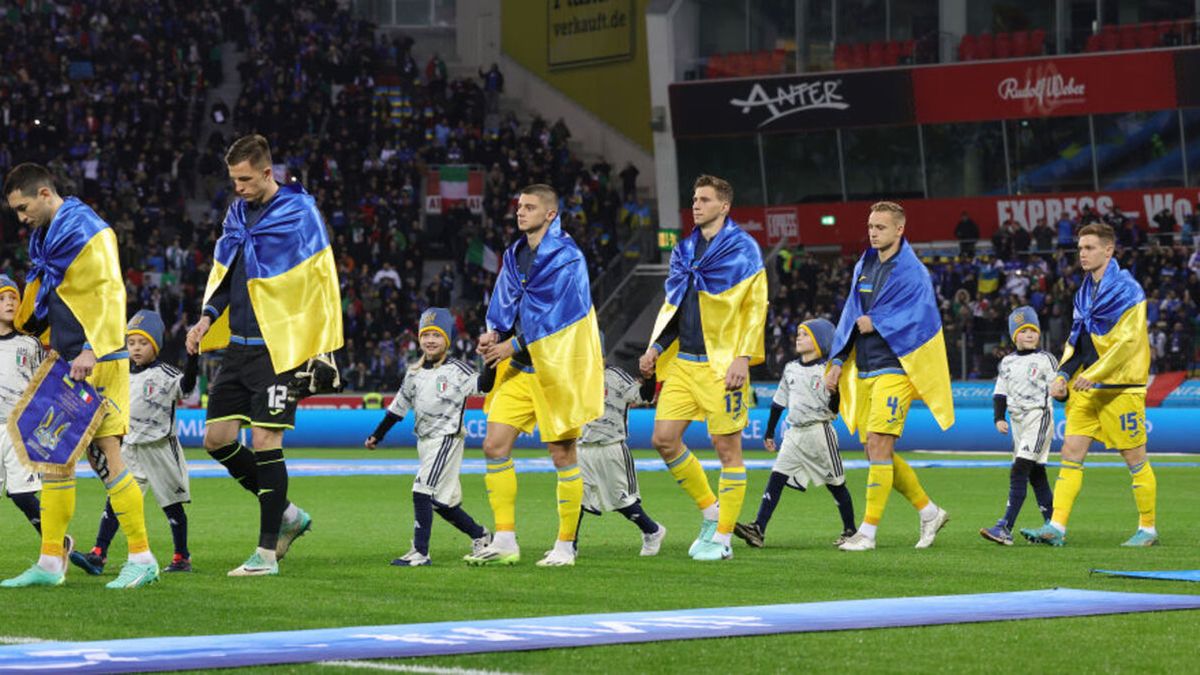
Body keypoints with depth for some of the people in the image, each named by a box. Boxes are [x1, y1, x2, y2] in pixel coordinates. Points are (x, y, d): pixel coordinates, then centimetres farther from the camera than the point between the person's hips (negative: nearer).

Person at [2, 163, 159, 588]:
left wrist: (91, 350, -27)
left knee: (104, 455, -10)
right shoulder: (45, 236, 16)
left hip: (98, 365, -9)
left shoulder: (87, 230, -12)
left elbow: (108, 294, -20)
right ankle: (51, 562, 12)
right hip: (64, 363, 10)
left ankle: (142, 559, -6)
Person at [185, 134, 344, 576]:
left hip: (277, 348, -8)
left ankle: (267, 553, -2)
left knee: (265, 441, -9)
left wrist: (322, 347, -14)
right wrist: (208, 317, 6)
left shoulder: (298, 213, -10)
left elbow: (322, 281, -11)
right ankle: (286, 514, 21)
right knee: (217, 439, 4)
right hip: (237, 345, 8)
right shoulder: (237, 213, 11)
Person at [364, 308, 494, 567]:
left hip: (446, 438, -7)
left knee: (422, 490, -18)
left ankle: (420, 552, -18)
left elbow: (482, 385, -18)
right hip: (425, 442, 7)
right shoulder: (414, 373, 12)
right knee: (442, 502, 9)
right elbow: (398, 407, 19)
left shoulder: (457, 371, -5)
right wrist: (377, 435, 20)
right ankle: (480, 535, 29)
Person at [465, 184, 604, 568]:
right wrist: (494, 333, -4)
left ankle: (565, 546, 9)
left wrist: (512, 346, -16)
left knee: (562, 455, -1)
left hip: (558, 369, -7)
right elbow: (504, 305, 16)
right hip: (521, 367, 8)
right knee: (495, 445, -1)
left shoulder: (565, 258, -13)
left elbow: (555, 316, -18)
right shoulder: (515, 255, 11)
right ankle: (504, 542, 3)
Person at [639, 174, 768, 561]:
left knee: (727, 447, -2)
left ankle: (722, 538, 3)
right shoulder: (684, 250, 14)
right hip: (682, 362, 7)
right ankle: (710, 511, 17)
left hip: (721, 364, -7)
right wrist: (655, 348, 12)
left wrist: (743, 357, -16)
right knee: (664, 439, 0)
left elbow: (756, 307, -9)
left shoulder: (742, 249, -5)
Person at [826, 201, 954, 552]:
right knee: (876, 452, 8)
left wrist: (876, 323, -14)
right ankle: (930, 512, 22)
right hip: (863, 371, 8)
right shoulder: (864, 267, 15)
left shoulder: (912, 272, -7)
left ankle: (868, 532, -12)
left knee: (878, 445, -14)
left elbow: (921, 317, -17)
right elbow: (851, 315, 19)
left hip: (894, 369, -8)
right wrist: (839, 361, 13)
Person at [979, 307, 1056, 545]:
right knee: (1036, 475, 10)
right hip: (1017, 420, 6)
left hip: (1039, 416, -6)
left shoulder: (1046, 360, 0)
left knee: (1019, 471, -16)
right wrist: (999, 418, 3)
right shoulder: (1007, 363, 14)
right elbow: (1000, 393, 14)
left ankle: (1005, 528, -24)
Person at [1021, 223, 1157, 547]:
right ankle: (1056, 527, -7)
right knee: (1071, 453, -2)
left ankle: (1148, 529, 12)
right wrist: (1063, 375, 6)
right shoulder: (1085, 292, 15)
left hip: (1121, 386, -7)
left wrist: (1094, 374, -22)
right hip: (1086, 388, 7)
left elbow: (1128, 340, -17)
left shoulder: (1127, 289, -10)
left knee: (1135, 458, 1)